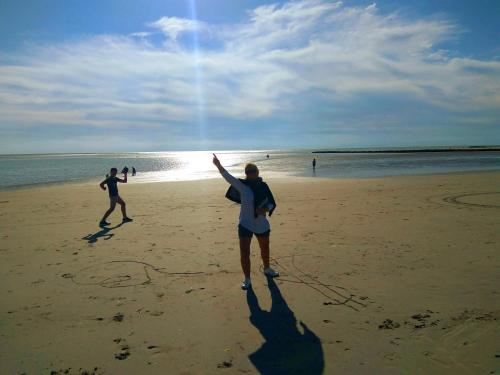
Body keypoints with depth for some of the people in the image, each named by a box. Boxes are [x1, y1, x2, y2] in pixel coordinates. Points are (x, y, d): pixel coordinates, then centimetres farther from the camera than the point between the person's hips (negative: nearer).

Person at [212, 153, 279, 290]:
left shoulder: (263, 186, -4)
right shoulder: (242, 185, -11)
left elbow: (272, 203, 1)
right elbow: (228, 177, -24)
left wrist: (266, 209, -21)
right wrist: (218, 165, -38)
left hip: (262, 224, 3)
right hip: (245, 225, -3)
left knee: (265, 248, 23)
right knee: (244, 252, -7)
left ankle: (267, 269, 49)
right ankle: (247, 280, 8)